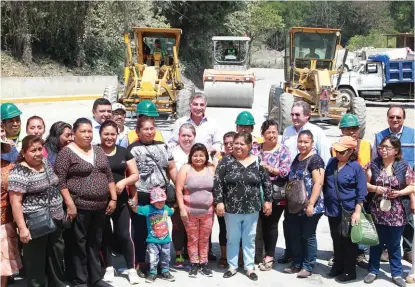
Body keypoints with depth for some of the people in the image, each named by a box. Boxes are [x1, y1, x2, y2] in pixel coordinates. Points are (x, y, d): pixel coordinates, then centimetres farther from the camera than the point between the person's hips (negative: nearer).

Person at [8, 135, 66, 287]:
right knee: (36, 262, 6)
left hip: (55, 220, 8)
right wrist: (22, 228, -23)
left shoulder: (46, 163, 6)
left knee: (57, 256, 19)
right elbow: (15, 202, -19)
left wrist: (60, 211, 17)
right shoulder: (19, 172, -17)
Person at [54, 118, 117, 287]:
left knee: (95, 244, 14)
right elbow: (60, 181, -12)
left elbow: (109, 176, 15)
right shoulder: (66, 152, -7)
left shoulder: (99, 151, 12)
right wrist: (70, 204, -17)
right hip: (79, 207, -5)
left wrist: (113, 198, 7)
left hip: (100, 206, 6)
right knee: (80, 244, 3)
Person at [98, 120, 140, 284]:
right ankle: (109, 268, 24)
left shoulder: (124, 152, 6)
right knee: (105, 234, 10)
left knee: (124, 235, 1)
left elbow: (135, 175, 8)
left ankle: (131, 269, 13)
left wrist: (124, 181, -12)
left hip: (120, 201, 1)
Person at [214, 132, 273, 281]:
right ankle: (232, 266, 24)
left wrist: (268, 200, 3)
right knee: (232, 239, 11)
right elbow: (217, 182, -6)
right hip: (231, 209, -1)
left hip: (251, 209, 1)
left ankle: (249, 267, 23)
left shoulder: (257, 161, 0)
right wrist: (219, 202, -11)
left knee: (249, 239, 12)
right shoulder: (226, 161, -5)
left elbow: (266, 182, 6)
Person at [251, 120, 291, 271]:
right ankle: (267, 254, 23)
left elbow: (286, 171, -10)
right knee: (263, 223, 10)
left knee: (271, 224, 3)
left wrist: (269, 168, -20)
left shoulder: (283, 150, -3)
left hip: (276, 195, -4)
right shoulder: (256, 149, 8)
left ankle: (269, 256, 13)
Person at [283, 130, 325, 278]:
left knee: (308, 236, 4)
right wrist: (289, 201, 20)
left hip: (309, 207, -7)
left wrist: (311, 204, -23)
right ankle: (297, 264, 25)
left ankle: (308, 266, 15)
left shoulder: (315, 159, -12)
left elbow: (318, 183, -19)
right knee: (294, 236, 12)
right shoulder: (297, 158, 13)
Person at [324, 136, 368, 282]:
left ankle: (349, 271, 16)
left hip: (349, 211, -5)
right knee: (336, 240, 16)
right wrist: (325, 204, 15)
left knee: (349, 241, 6)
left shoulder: (356, 167, -11)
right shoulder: (331, 162, 5)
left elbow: (361, 192, -11)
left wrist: (357, 212, -18)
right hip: (333, 210, 5)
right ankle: (337, 266, 29)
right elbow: (325, 184, 15)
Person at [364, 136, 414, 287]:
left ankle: (397, 273, 26)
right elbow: (365, 184, 3)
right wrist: (375, 188, -16)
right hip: (377, 212, 1)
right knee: (376, 243, 13)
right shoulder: (373, 164, -1)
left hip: (397, 213, -1)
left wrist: (399, 193, -16)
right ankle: (373, 271, 27)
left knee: (394, 244, 12)